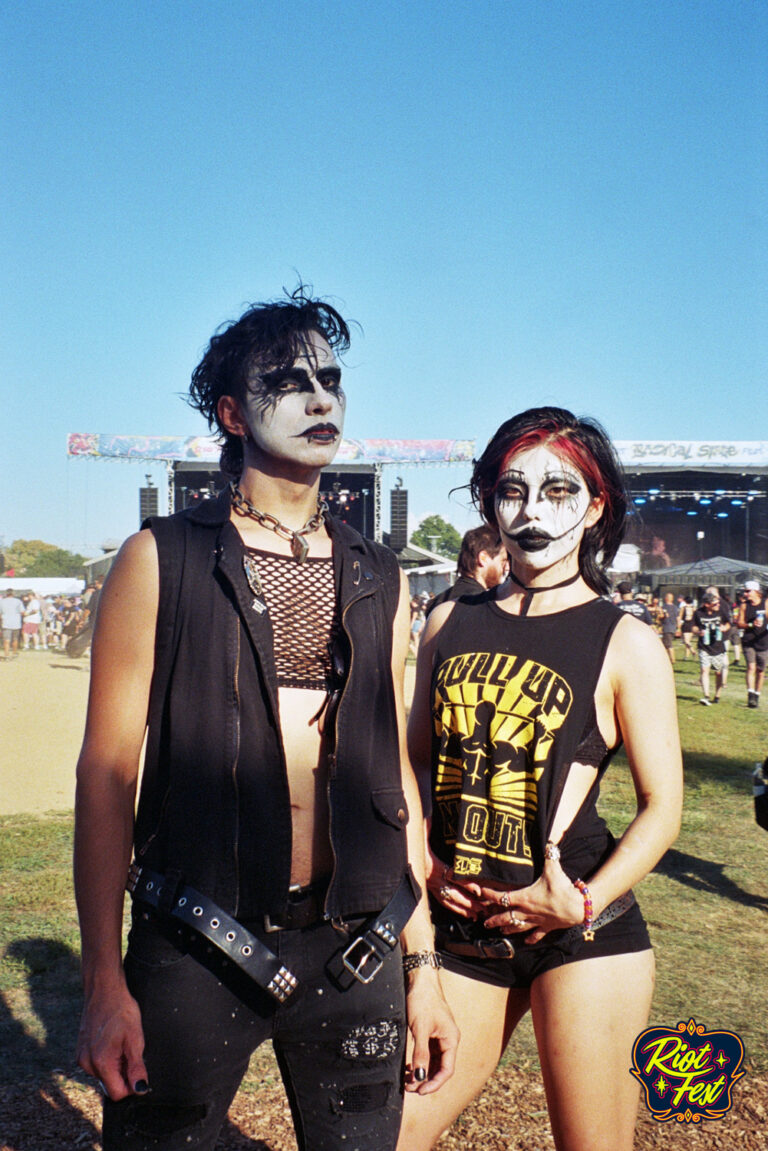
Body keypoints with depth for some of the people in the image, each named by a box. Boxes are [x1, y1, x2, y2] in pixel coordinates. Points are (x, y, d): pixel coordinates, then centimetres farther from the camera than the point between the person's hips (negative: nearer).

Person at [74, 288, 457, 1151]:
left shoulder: (380, 581, 7)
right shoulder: (163, 560, -3)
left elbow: (395, 776, 9)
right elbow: (106, 772, -5)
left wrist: (422, 967, 9)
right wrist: (105, 982, -10)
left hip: (356, 952, 3)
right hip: (194, 949, -3)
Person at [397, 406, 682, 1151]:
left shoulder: (625, 643, -5)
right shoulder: (451, 624, 7)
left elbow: (661, 804, -5)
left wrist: (584, 904, -16)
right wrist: (422, 859, 0)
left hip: (579, 934, -4)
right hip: (461, 925, 4)